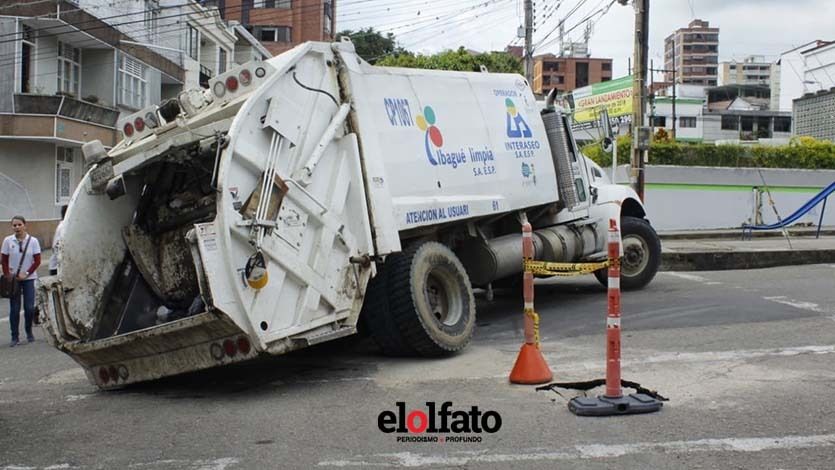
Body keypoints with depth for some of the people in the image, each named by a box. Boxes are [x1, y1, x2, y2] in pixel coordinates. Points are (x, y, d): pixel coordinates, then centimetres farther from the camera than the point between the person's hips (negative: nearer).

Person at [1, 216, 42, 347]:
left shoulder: (33, 241, -5)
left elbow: (37, 261, -3)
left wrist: (26, 273, -11)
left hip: (28, 278, 0)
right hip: (13, 279, 0)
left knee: (29, 308, -2)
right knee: (14, 309, 3)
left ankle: (29, 331, 21)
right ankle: (14, 337, 11)